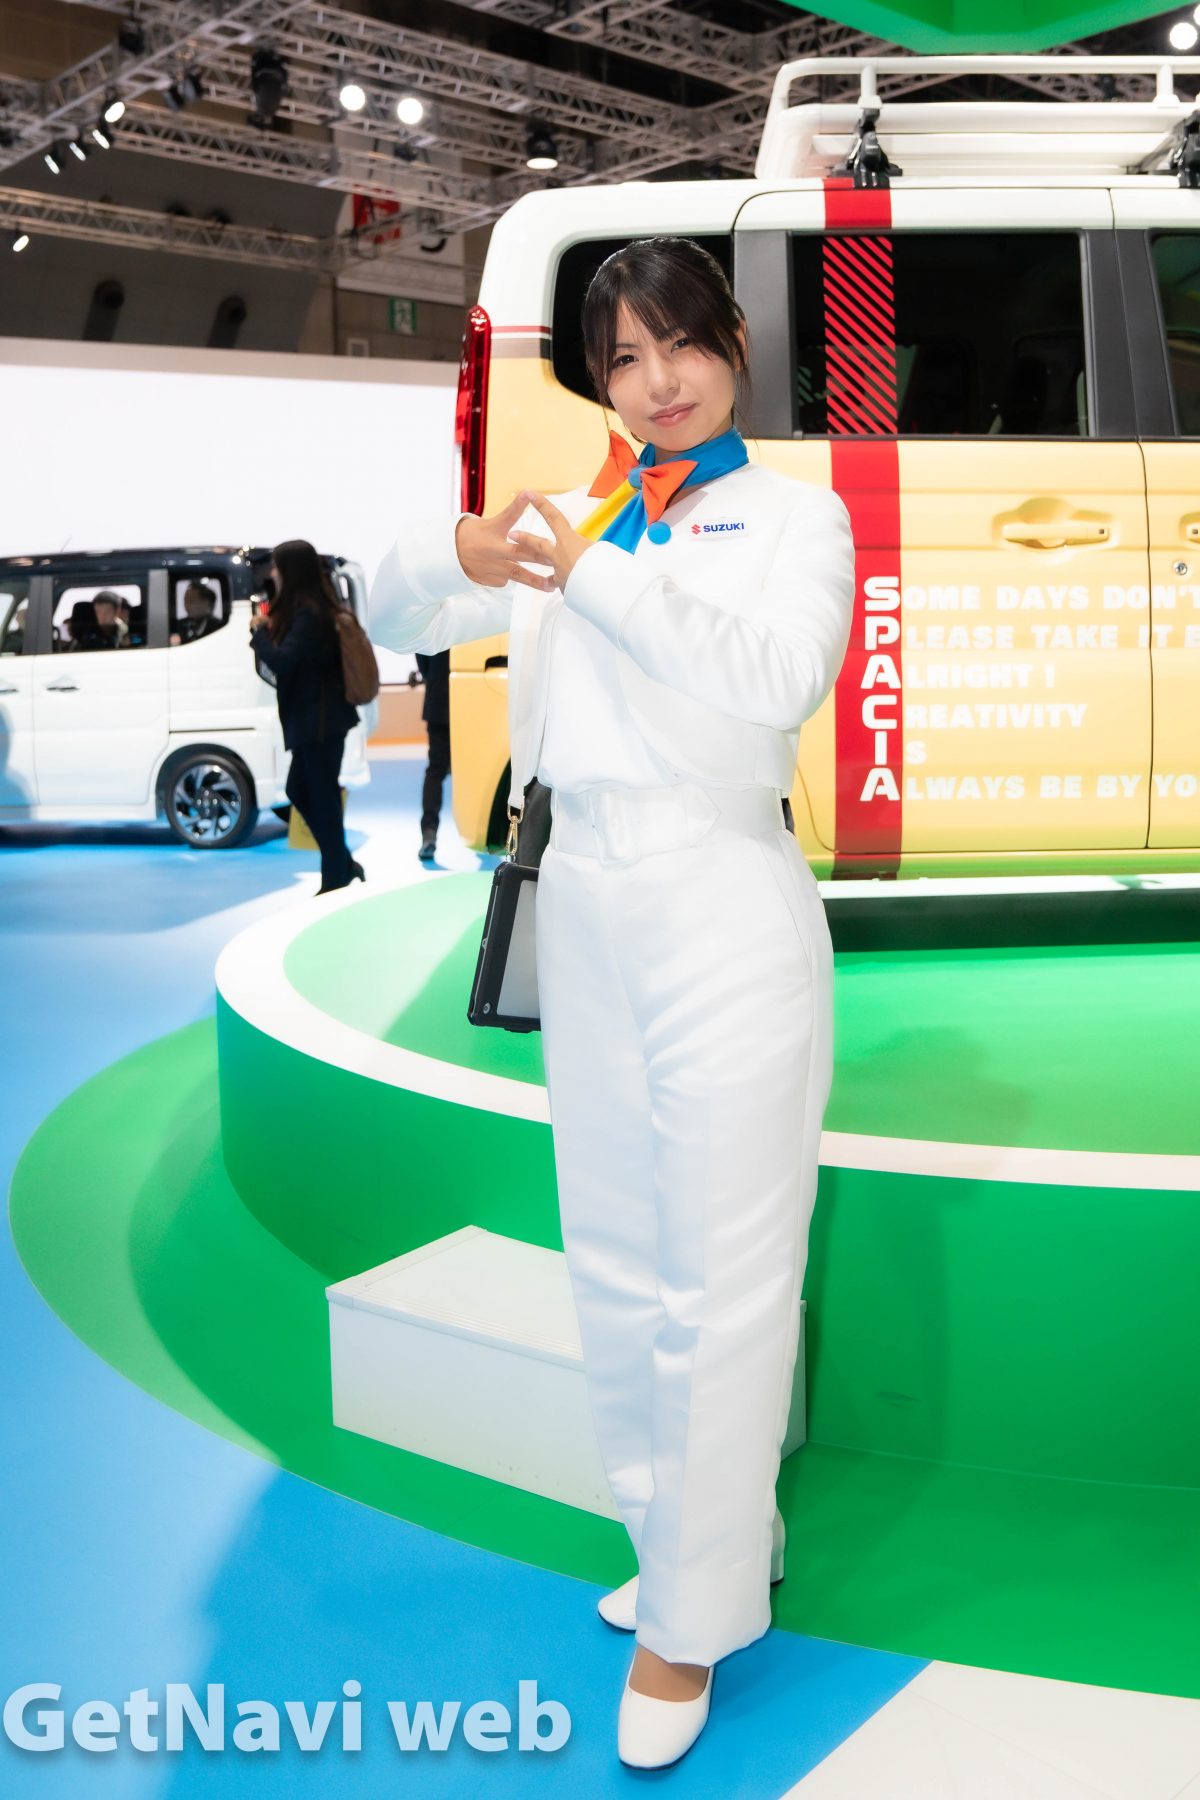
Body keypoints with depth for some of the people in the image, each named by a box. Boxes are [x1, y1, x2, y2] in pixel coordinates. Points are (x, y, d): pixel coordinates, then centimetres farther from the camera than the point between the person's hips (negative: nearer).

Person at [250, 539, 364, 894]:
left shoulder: (308, 614, -18)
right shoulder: (313, 607, 12)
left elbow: (282, 661, -23)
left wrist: (258, 631, -9)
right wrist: (272, 629, 5)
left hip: (319, 720, -10)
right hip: (316, 718, 10)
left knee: (322, 798, -1)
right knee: (299, 791, 17)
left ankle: (336, 880, 9)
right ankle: (344, 865, 23)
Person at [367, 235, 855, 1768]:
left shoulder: (797, 514, 1)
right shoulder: (572, 516, 11)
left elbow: (779, 673, -19)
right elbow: (393, 620, 8)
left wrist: (595, 572, -23)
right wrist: (457, 554, -14)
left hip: (726, 912, -5)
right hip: (583, 911, 5)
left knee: (721, 1281, 2)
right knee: (615, 1271, 15)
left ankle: (692, 1619, 17)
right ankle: (681, 1539, 35)